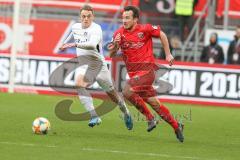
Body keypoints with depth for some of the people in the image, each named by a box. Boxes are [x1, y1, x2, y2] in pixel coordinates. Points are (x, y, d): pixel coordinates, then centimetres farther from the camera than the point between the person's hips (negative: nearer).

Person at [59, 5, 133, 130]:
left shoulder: (96, 28, -20)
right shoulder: (75, 27, 2)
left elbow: (92, 44, -40)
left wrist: (75, 44, -49)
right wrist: (64, 44, 37)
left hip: (98, 66, -4)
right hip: (83, 66, 4)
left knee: (111, 93, 9)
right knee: (79, 84, -29)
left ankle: (126, 114, 40)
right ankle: (94, 117, -31)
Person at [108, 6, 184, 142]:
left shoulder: (145, 29, -8)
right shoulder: (119, 33, 3)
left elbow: (162, 35, 7)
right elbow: (112, 55, 4)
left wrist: (168, 54, 7)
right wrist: (115, 45, -17)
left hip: (146, 69, -5)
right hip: (133, 73, 5)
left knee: (127, 92, -24)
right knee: (154, 103, 8)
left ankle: (150, 117, -9)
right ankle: (176, 126, 22)